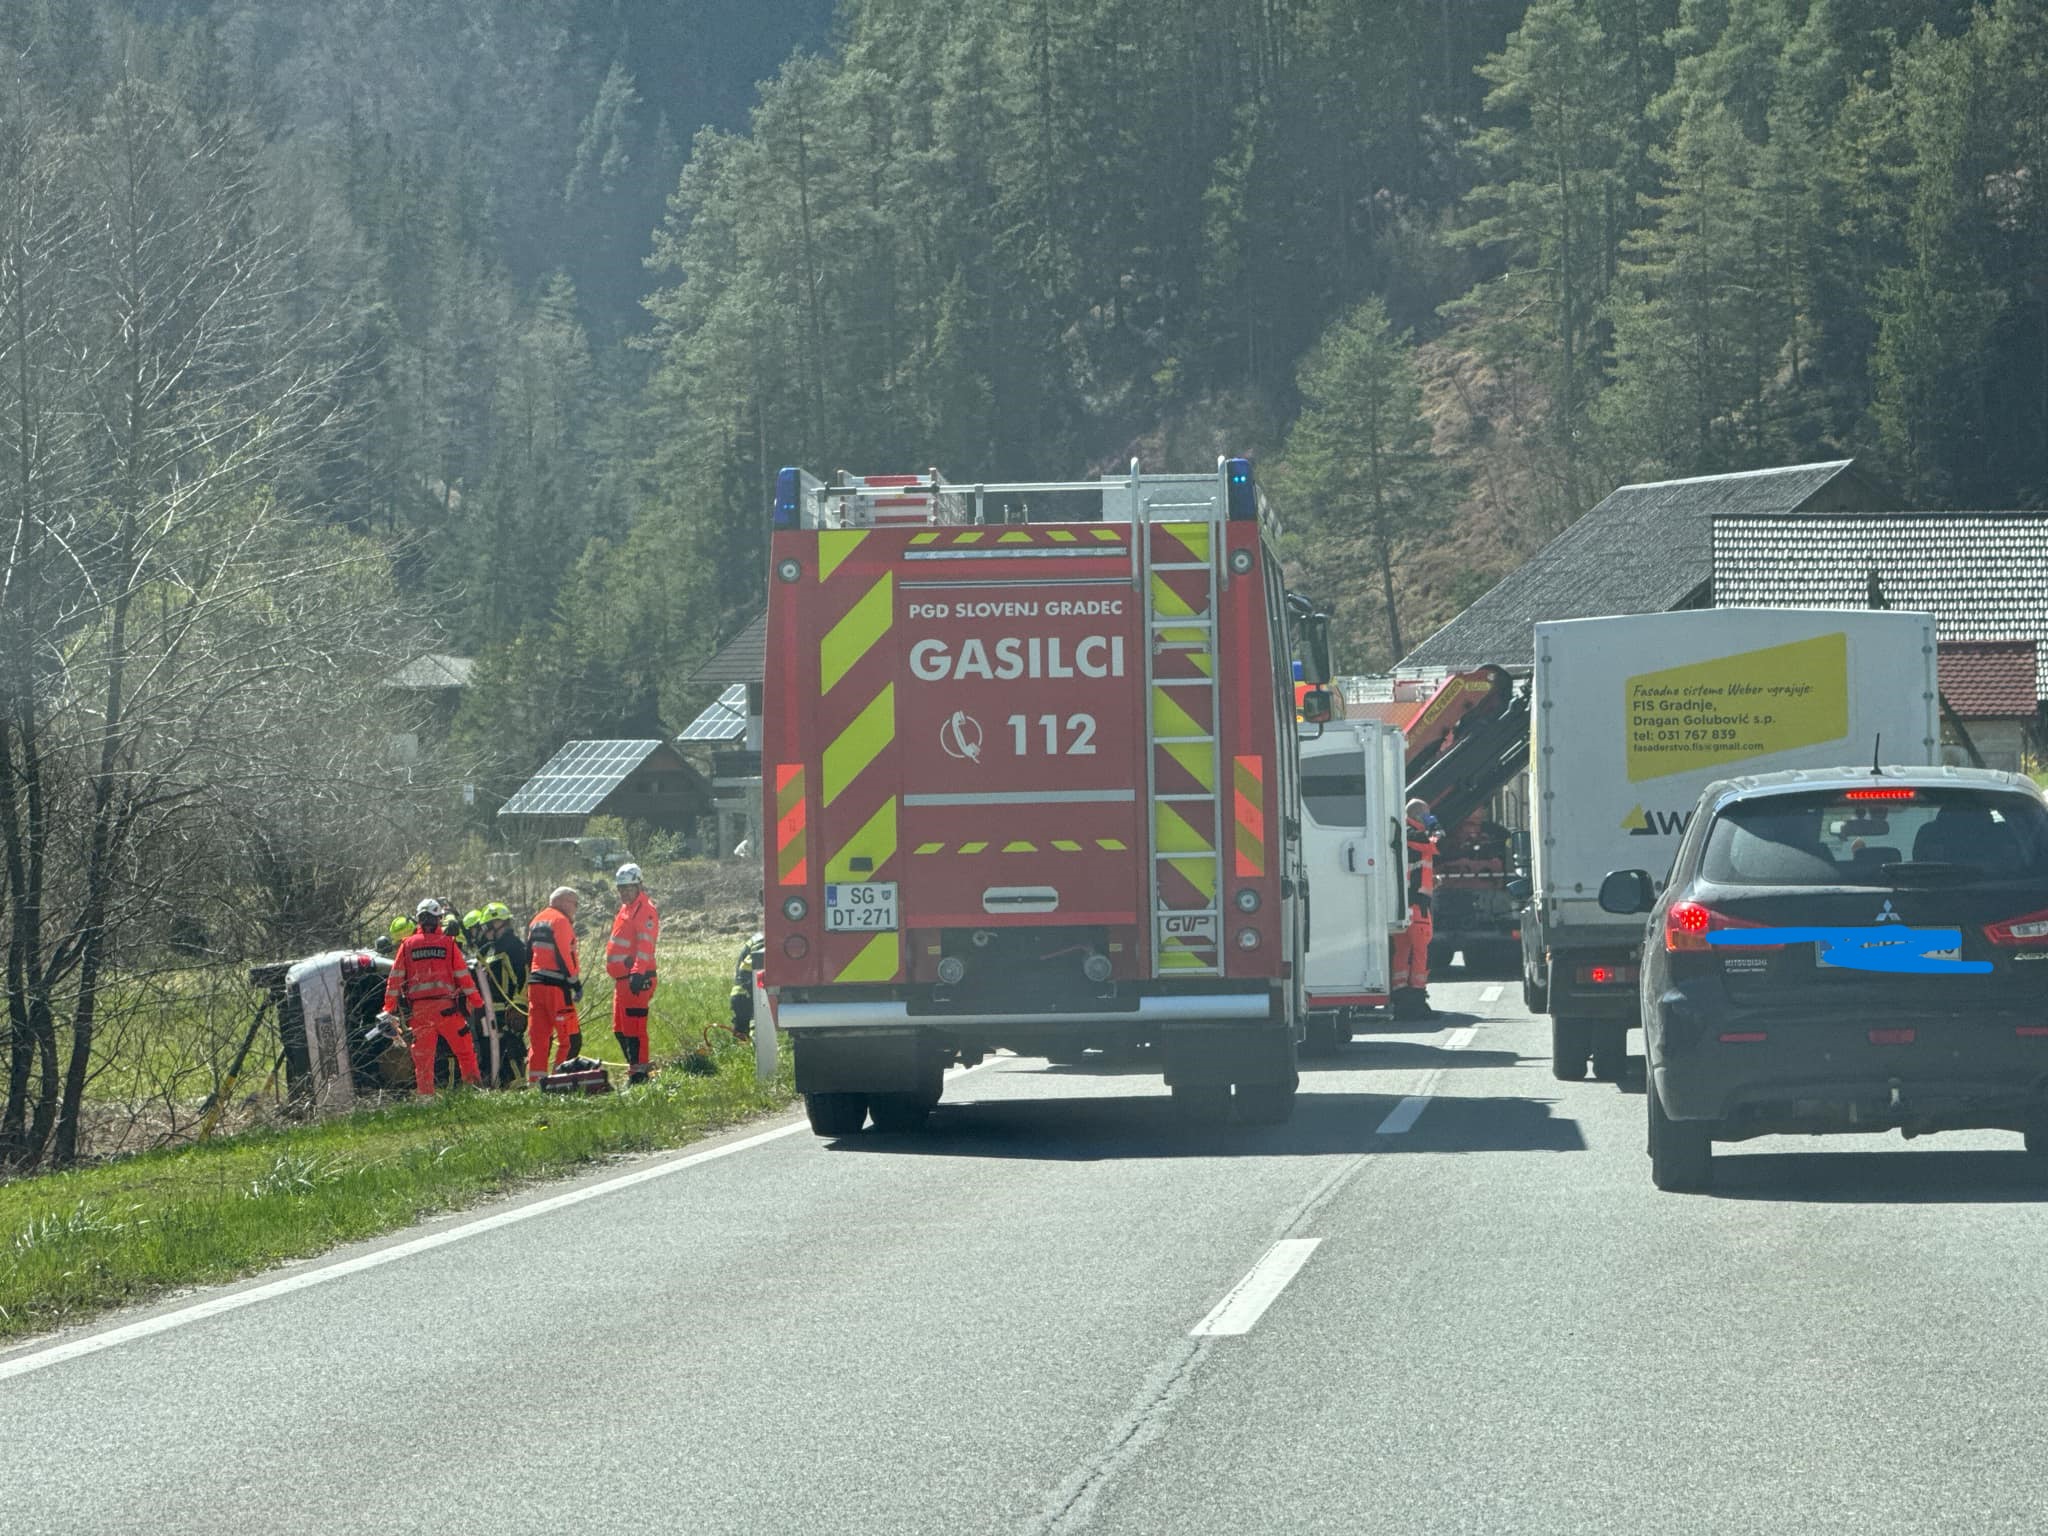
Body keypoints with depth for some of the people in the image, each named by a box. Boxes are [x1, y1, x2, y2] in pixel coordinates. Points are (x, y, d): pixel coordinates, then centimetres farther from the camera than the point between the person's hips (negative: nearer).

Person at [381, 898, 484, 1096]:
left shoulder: (408, 945, 6)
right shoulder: (447, 943, 2)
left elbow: (395, 977, 5)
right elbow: (463, 975, 3)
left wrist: (389, 1008, 10)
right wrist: (477, 1003, 8)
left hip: (418, 1009, 2)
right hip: (446, 1007, -2)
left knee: (422, 1057, 4)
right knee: (465, 1049, 7)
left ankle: (425, 1095, 2)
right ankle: (472, 1085, 1)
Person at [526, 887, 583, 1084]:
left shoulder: (536, 920, 18)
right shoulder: (560, 921, -8)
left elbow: (528, 955, 20)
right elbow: (564, 956, -15)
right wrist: (576, 983, -12)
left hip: (535, 984, 9)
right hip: (556, 985, -9)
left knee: (538, 1037, 10)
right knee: (570, 1037, -5)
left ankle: (535, 1081, 8)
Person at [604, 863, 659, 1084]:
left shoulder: (645, 910, -10)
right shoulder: (626, 908, 21)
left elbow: (645, 945, -20)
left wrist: (638, 973, -29)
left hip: (637, 978, -11)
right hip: (622, 978, 11)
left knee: (633, 1027, -11)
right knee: (620, 1030, 14)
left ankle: (639, 1072, -9)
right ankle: (641, 1066, 20)